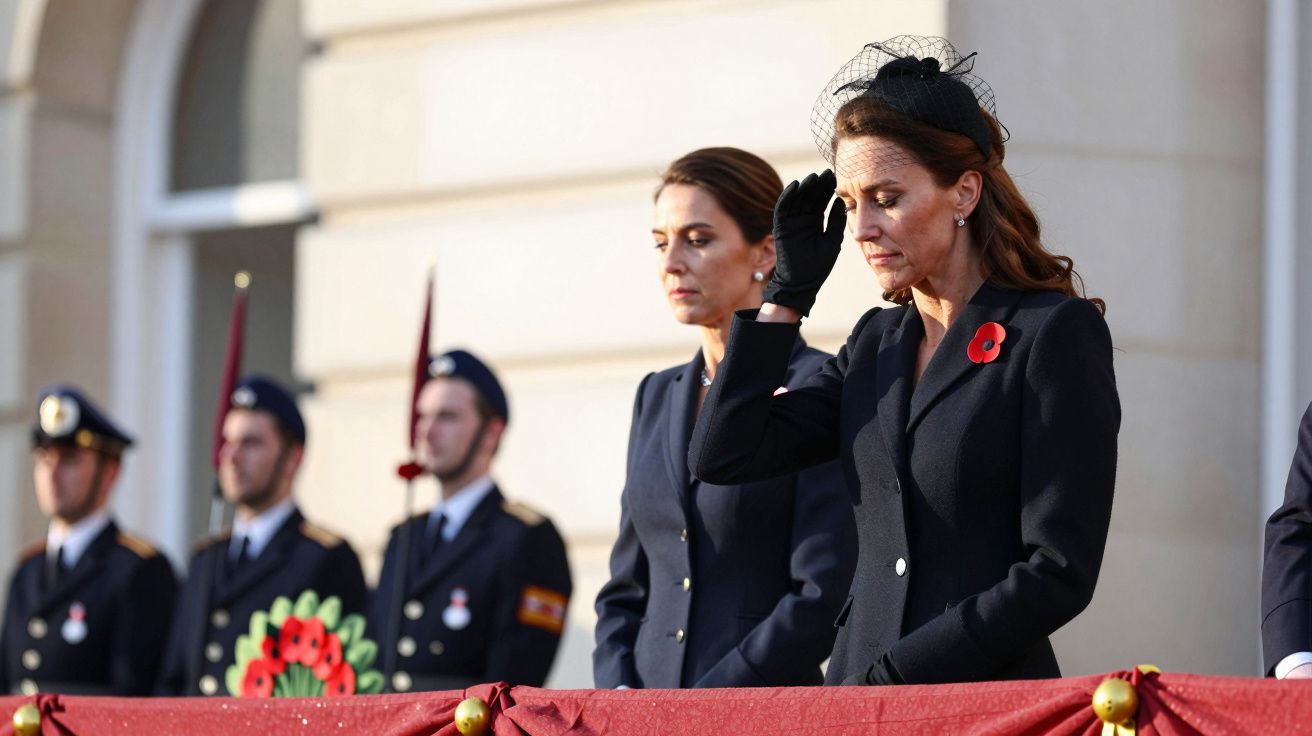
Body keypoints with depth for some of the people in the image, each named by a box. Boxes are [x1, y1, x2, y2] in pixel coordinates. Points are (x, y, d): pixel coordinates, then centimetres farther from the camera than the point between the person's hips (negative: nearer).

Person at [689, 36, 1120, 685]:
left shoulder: (1055, 333, -5)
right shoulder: (878, 342, 15)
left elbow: (1059, 573, -11)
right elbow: (723, 456, 8)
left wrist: (896, 674, -15)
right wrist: (791, 288, 10)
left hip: (990, 700, -6)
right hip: (855, 692, 6)